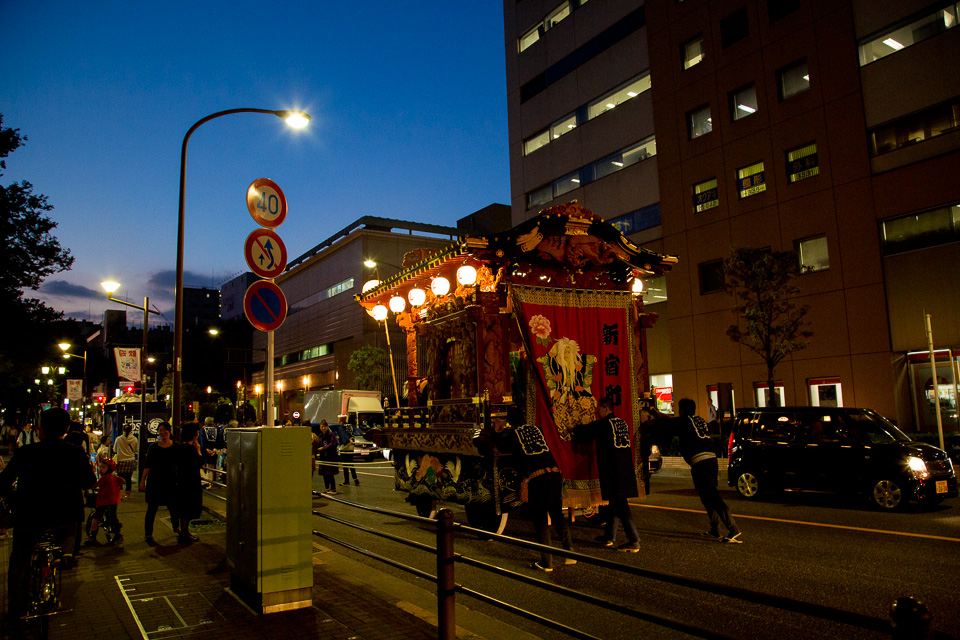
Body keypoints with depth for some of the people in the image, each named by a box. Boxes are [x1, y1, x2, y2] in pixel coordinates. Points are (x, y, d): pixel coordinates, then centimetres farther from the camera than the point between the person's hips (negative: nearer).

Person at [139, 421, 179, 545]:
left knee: (173, 507, 6)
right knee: (152, 509, 4)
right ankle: (148, 534, 15)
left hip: (171, 481, 0)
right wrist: (142, 480, -3)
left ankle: (176, 527, 32)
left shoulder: (176, 447, 1)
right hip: (154, 481, 0)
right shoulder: (153, 447, 2)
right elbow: (147, 465, 3)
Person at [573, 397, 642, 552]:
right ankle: (609, 536, 26)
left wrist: (574, 428, 21)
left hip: (611, 469, -8)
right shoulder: (623, 423, 13)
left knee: (619, 503, -7)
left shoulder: (603, 424, -8)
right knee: (615, 502, 16)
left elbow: (583, 432, 0)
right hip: (626, 468, 8)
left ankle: (634, 541, -10)